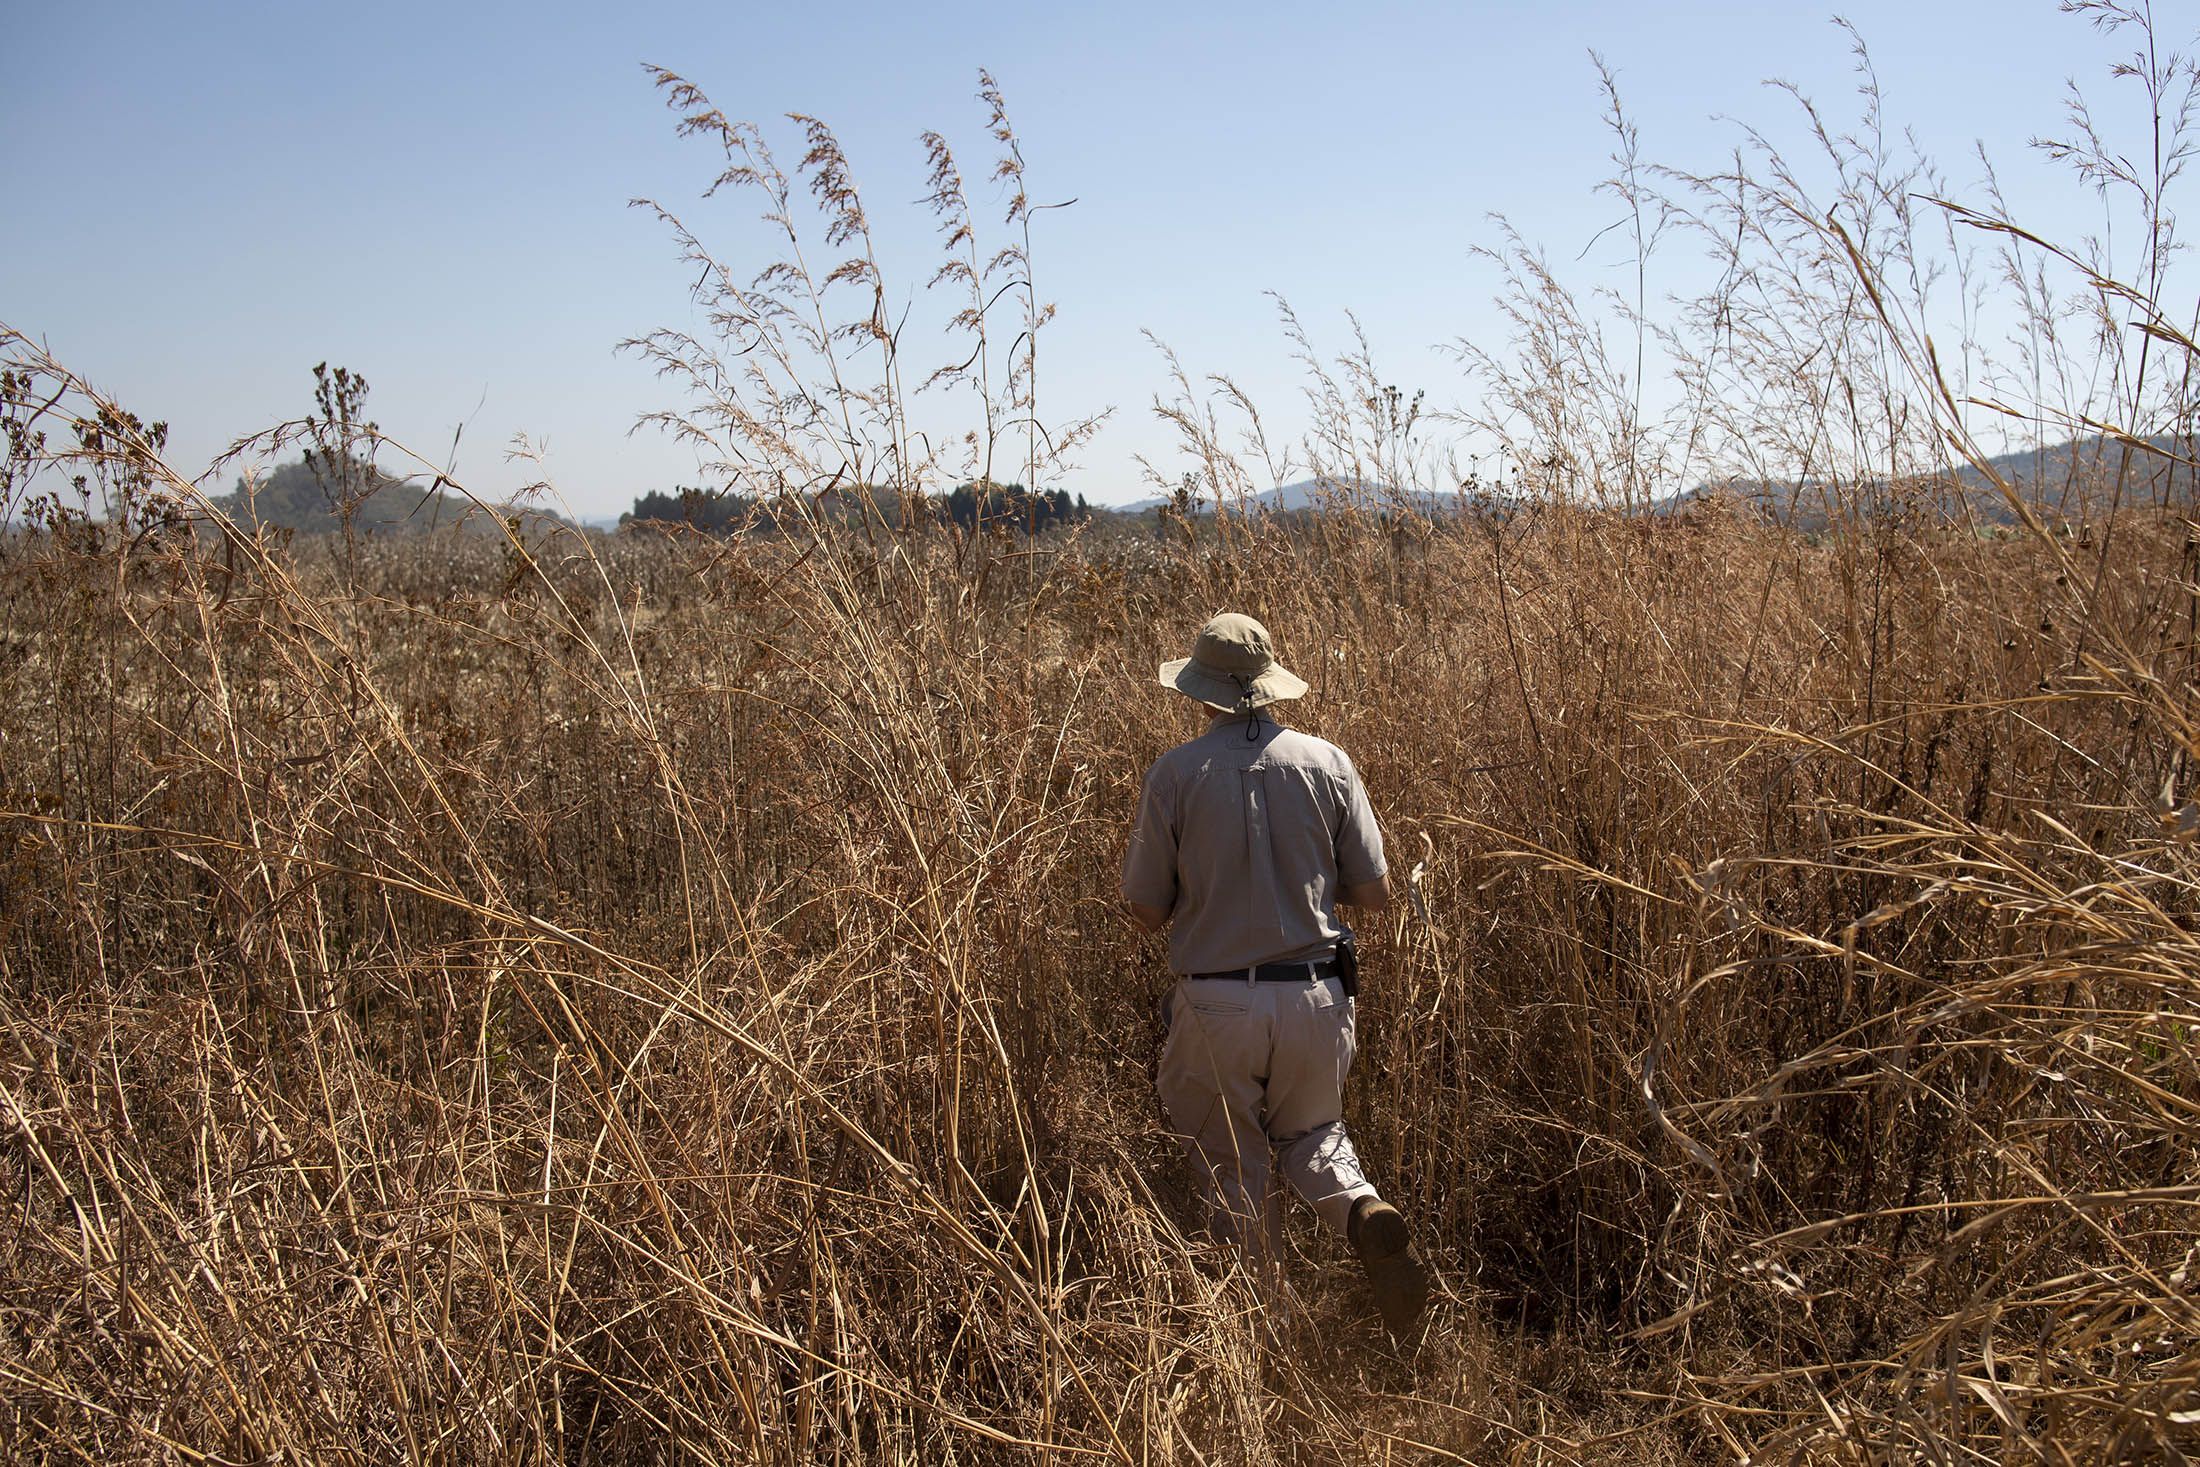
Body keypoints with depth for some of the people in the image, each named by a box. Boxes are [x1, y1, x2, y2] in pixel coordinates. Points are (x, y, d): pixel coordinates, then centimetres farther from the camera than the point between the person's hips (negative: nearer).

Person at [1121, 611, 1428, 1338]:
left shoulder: (1174, 774, -8)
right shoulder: (1326, 763, -3)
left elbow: (1148, 911, -3)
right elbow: (1374, 892, 1)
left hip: (1215, 1005, -2)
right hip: (1313, 997, 2)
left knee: (1231, 1169, 15)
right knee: (1312, 1133, 25)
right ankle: (1365, 1212, -3)